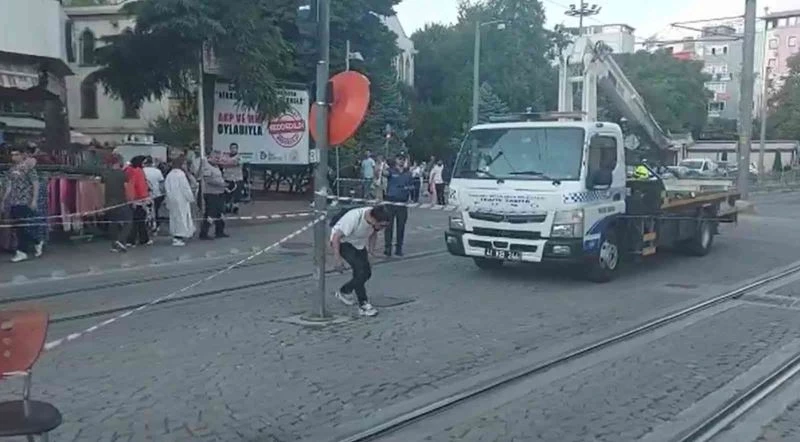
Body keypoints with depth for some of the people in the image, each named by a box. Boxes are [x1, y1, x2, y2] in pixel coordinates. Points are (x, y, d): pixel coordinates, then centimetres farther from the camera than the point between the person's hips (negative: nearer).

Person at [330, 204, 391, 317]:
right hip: (342, 242, -7)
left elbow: (373, 232, 7)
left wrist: (371, 248, -3)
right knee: (360, 269, -23)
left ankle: (343, 292, 25)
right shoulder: (354, 218, -37)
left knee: (367, 272, 2)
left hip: (358, 244, 7)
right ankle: (363, 305, -17)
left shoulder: (376, 220, -17)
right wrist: (337, 258, -31)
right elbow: (336, 237, -31)